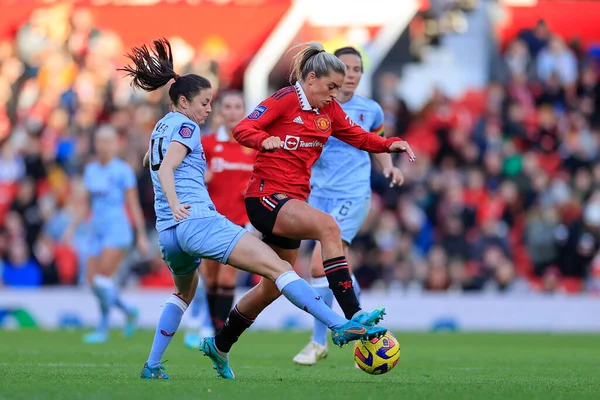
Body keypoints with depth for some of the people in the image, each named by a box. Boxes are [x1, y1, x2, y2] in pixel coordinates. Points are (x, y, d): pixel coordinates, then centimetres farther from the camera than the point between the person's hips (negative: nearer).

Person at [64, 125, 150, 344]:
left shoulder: (123, 170, -5)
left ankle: (103, 328, -4)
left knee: (103, 279, -14)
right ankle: (129, 312, 21)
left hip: (117, 229, -6)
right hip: (97, 229, 6)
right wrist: (72, 227, 13)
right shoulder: (90, 170, 12)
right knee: (93, 281, 0)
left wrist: (141, 235, -5)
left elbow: (134, 205, -4)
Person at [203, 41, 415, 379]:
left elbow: (358, 136, 19)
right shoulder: (286, 99, -10)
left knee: (274, 287, 16)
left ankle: (219, 344, 34)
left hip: (293, 200, 9)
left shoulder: (329, 110, 10)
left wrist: (390, 145, 2)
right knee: (327, 226, -33)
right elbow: (242, 129, -16)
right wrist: (265, 140, -37)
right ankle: (352, 316, -39)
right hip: (266, 195, -9)